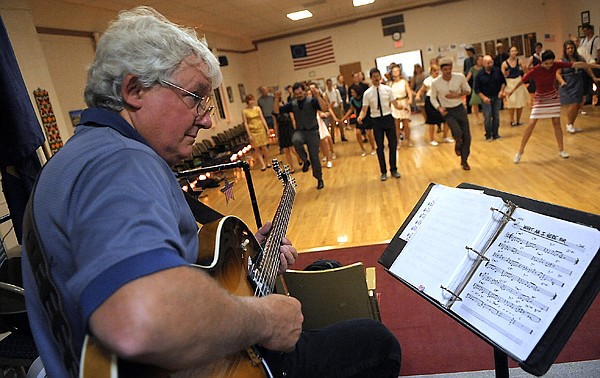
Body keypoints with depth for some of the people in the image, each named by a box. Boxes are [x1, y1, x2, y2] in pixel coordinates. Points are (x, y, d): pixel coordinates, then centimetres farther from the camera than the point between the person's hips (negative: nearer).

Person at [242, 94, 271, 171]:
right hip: (253, 132, -2)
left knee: (264, 147, 6)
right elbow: (245, 123, -6)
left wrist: (267, 129, 0)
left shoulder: (257, 108, 2)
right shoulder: (244, 111, -6)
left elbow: (262, 119, 4)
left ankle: (267, 162, 22)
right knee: (257, 149, 3)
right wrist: (249, 135, -9)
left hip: (261, 130, 2)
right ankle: (263, 165, 11)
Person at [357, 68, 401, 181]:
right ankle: (383, 172, 21)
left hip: (388, 118, 1)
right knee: (380, 147, 6)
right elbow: (364, 109, -4)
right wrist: (360, 117, -25)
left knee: (393, 144, 6)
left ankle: (393, 169, 24)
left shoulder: (387, 89, -1)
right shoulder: (367, 93, -4)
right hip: (376, 120, -1)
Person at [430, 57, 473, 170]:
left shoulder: (460, 77, -10)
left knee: (467, 136, 4)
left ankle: (464, 161, 25)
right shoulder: (435, 83, -13)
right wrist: (439, 108, -16)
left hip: (460, 109, 2)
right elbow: (433, 98, 1)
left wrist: (457, 95, -14)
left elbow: (468, 90, 4)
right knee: (458, 133, -25)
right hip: (448, 112, -2)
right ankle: (458, 144, 15)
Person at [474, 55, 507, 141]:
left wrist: (501, 91, -3)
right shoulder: (480, 75, -9)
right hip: (486, 98, -2)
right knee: (487, 117, -7)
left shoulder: (497, 71, -2)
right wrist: (483, 97, -13)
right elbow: (476, 89, -4)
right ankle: (488, 135, 4)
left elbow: (503, 82, 11)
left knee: (496, 116, 5)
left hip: (497, 97, 2)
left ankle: (495, 134, 15)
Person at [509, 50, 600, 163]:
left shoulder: (556, 65, -14)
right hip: (540, 98, -3)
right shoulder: (535, 70, -22)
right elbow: (522, 81, -8)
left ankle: (561, 150, 15)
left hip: (553, 96, 3)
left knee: (556, 122, 4)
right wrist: (512, 91, 4)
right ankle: (520, 151, 0)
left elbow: (577, 64, -13)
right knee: (531, 124, -8)